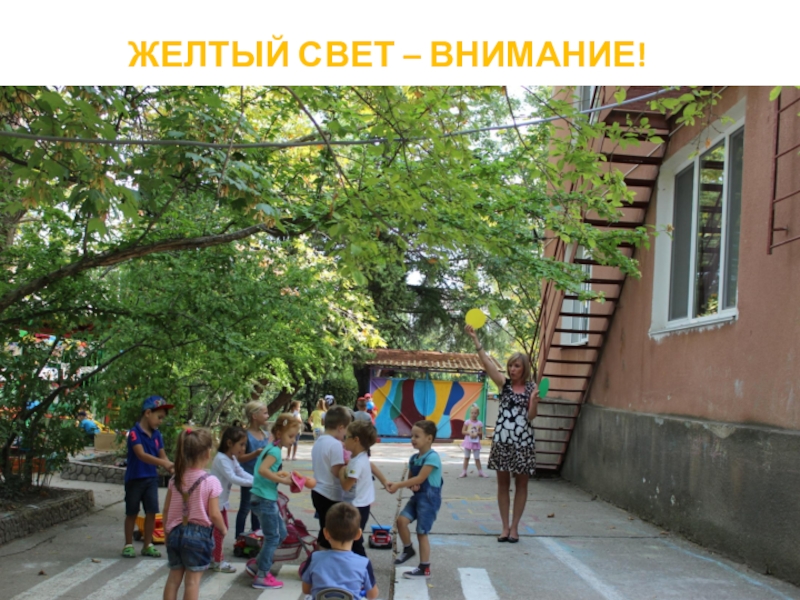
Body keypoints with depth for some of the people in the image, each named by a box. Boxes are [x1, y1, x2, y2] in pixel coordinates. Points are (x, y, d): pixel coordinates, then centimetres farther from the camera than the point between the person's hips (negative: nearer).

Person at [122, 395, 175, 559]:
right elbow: (141, 455, -29)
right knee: (132, 513, 7)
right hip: (135, 478, -5)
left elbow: (162, 456, 2)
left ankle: (147, 545, 16)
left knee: (151, 512, 5)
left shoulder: (157, 435, 3)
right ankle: (128, 545, 20)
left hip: (151, 478, 5)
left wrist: (172, 468, -18)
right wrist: (164, 463, -40)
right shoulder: (134, 432, -17)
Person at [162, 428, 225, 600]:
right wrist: (224, 529, 5)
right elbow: (214, 515, -14)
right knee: (192, 580, 2)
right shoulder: (211, 482, -14)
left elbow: (166, 510, 5)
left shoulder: (175, 480, 0)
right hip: (199, 534, -4)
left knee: (174, 577, 14)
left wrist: (167, 532, 18)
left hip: (176, 532, 4)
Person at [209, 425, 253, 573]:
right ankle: (217, 561, 10)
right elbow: (232, 478, -30)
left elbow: (242, 473, 2)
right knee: (218, 530, -1)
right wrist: (253, 483, -32)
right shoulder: (221, 459, -23)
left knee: (222, 529, 16)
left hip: (222, 500, 10)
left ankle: (217, 557, 26)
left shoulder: (233, 459, 9)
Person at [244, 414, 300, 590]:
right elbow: (262, 470, -31)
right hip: (265, 499, -10)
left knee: (281, 533, 18)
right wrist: (282, 480, -23)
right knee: (272, 538, 0)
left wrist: (280, 474, 3)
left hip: (267, 498, 10)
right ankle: (262, 576, 8)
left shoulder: (271, 448, 12)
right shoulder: (275, 450, -17)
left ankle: (256, 564, 24)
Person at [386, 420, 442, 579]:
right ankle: (407, 549, 15)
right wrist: (411, 485, -12)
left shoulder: (432, 457, -19)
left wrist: (398, 485, -24)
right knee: (401, 520, -10)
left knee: (422, 532, -1)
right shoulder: (414, 458, 7)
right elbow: (411, 478, 13)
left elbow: (420, 479, -23)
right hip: (417, 496, 7)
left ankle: (424, 569, 11)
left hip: (429, 498, -7)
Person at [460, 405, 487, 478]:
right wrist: (468, 432, -19)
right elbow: (463, 431, -3)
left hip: (476, 443, 1)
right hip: (468, 442, -1)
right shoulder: (467, 422, -5)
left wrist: (477, 433, -18)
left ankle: (480, 472, 14)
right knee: (466, 457, 6)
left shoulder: (479, 423, -2)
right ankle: (464, 472, 10)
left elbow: (481, 434, 2)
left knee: (477, 458, 5)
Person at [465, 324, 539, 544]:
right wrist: (475, 339, -16)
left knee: (521, 485, 6)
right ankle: (505, 526, 14)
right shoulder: (504, 384, 3)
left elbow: (531, 416, -5)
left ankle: (514, 527, 15)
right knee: (503, 484, 6)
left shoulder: (532, 388, 1)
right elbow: (487, 363, -8)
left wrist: (534, 400, -22)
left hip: (523, 441, -1)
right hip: (502, 439, 1)